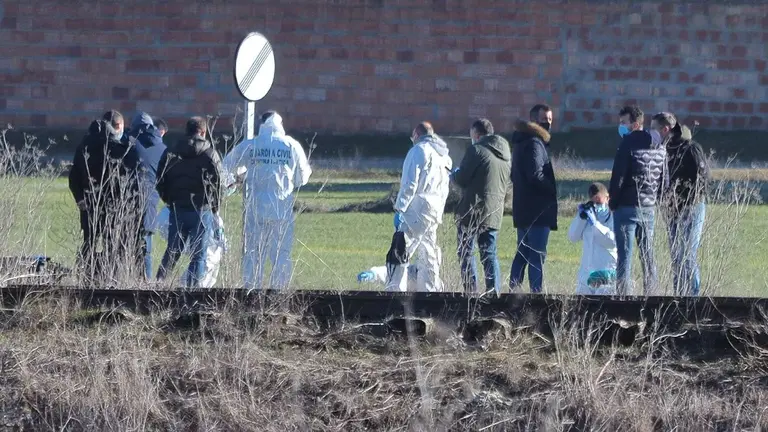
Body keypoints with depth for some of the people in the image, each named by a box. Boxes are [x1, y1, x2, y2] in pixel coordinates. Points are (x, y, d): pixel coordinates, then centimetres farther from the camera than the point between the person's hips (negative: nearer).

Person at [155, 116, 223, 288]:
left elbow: (161, 183, 5)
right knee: (198, 255, 0)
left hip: (177, 210, 3)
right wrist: (214, 208, 8)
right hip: (202, 211, -3)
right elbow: (218, 184, -5)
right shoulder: (210, 154, -4)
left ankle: (159, 282, 5)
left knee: (172, 251, 14)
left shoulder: (170, 153, 5)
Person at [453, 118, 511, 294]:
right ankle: (495, 293, 0)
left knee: (466, 253, 2)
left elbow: (461, 179, -11)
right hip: (495, 214, 6)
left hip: (472, 211, -6)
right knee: (489, 255, 9)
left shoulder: (476, 150, -11)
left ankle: (471, 292, -4)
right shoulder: (506, 154, 13)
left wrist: (455, 173, 10)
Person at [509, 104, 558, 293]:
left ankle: (513, 291, 16)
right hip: (538, 209, -10)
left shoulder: (521, 142, 17)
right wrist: (554, 189, -11)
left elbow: (514, 175, 23)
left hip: (522, 208, 10)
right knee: (537, 256, -8)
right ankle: (536, 292, -10)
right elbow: (536, 175, -23)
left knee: (523, 253, 15)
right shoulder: (534, 143, -14)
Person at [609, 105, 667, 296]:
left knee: (624, 255, -5)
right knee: (648, 253, 14)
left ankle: (624, 295, -9)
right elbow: (664, 178, 15)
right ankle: (651, 292, 15)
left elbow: (618, 176, -13)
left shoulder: (628, 144, -13)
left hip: (627, 208, -7)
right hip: (649, 208, 7)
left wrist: (612, 202, -2)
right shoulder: (659, 146, 10)